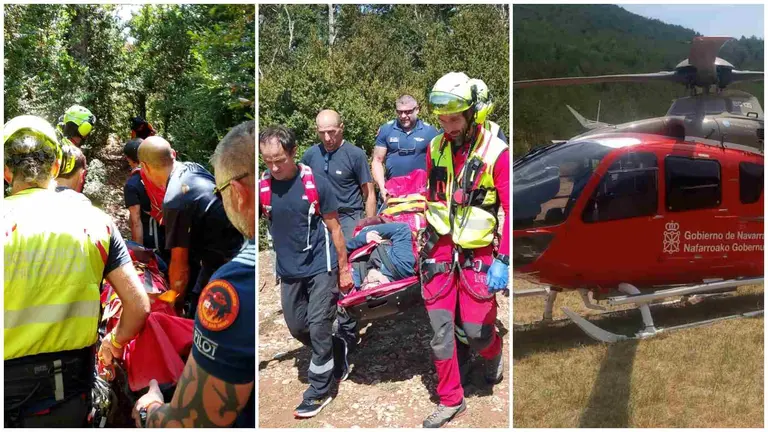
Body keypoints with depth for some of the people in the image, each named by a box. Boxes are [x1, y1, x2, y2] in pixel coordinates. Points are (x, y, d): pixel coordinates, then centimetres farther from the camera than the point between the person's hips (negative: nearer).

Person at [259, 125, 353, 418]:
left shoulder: (316, 183, -14)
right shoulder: (262, 187, -6)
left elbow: (334, 228, -6)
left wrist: (344, 269, -4)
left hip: (321, 267, -4)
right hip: (288, 271, 5)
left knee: (318, 330, -2)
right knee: (297, 328, 14)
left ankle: (318, 392, 16)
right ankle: (338, 353, 40)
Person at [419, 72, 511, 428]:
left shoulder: (495, 152, -12)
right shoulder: (436, 147, 4)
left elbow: (511, 210, -12)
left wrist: (503, 261, -16)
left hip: (478, 252, -4)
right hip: (440, 248, 4)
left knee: (476, 330, 0)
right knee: (440, 328, 4)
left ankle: (494, 355, 37)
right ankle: (450, 399, 21)